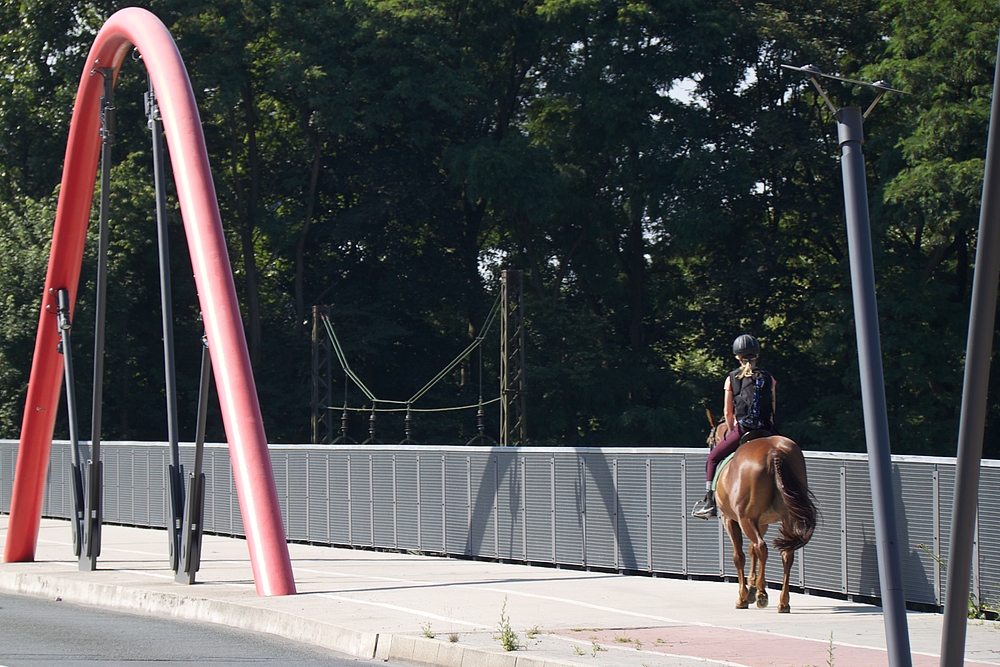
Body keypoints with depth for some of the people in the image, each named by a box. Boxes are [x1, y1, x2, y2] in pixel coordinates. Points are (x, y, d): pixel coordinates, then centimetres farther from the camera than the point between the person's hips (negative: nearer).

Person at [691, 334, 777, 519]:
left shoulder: (732, 379, 2)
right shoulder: (768, 378, 6)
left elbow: (728, 412, 3)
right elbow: (773, 409, 10)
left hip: (741, 430, -2)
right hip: (765, 432, 2)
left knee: (713, 458, 16)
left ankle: (709, 502, 8)